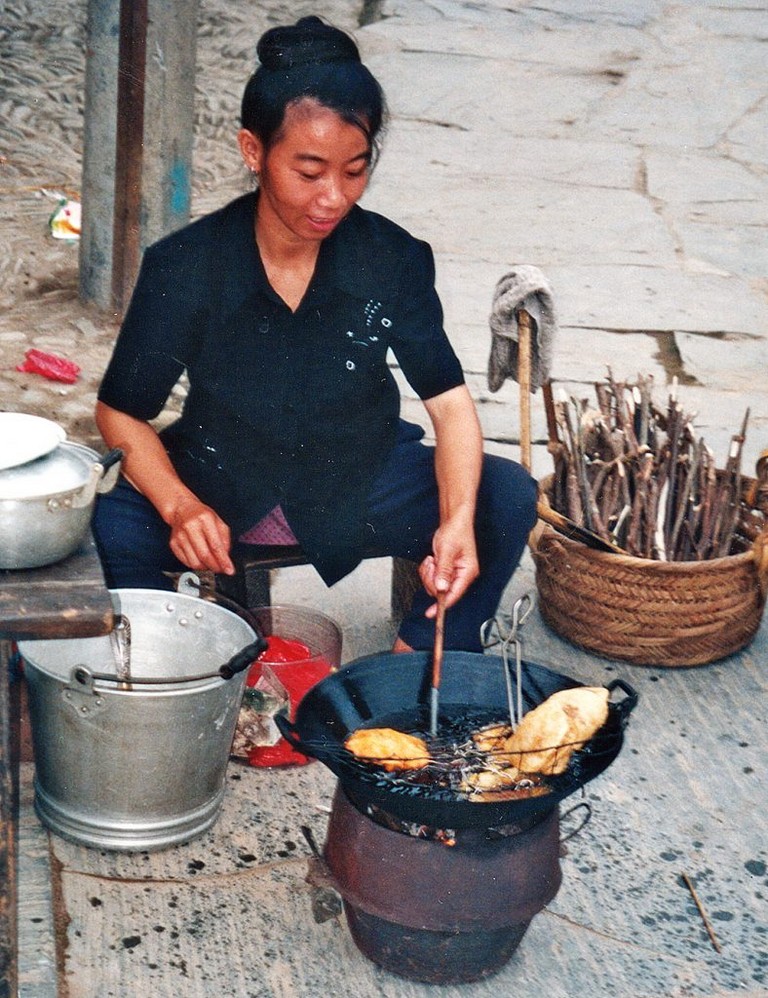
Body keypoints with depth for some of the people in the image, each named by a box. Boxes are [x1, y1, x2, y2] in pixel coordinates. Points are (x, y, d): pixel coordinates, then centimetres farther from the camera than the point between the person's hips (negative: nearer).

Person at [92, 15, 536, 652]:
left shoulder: (394, 259, -11)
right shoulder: (184, 268, -15)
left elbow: (450, 402, -10)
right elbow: (122, 413, -9)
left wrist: (457, 521, -30)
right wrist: (179, 506, -29)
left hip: (359, 484, 2)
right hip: (220, 486, -2)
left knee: (508, 498, -21)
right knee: (110, 525, -32)